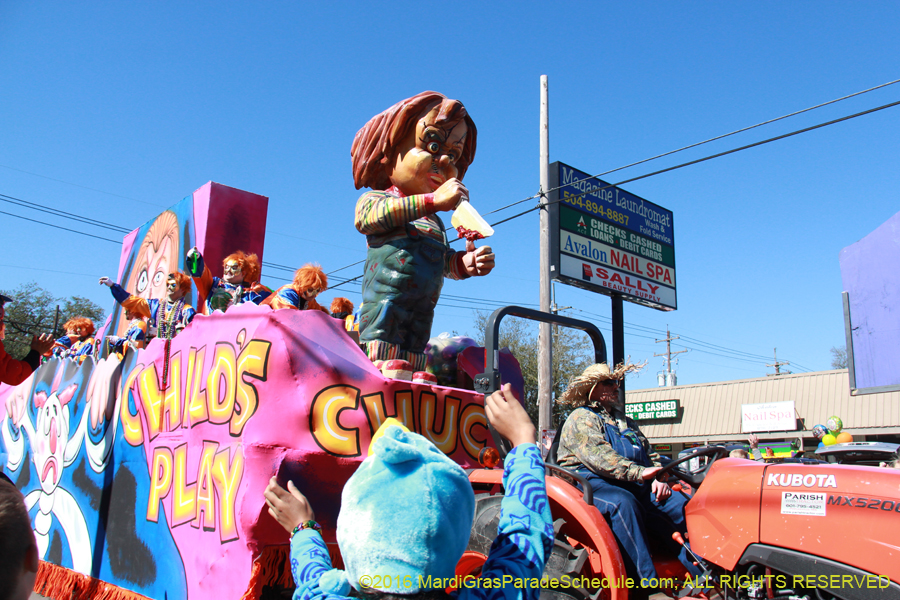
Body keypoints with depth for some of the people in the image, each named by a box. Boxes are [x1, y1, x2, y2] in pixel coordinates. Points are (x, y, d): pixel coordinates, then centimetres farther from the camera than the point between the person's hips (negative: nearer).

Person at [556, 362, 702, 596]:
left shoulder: (623, 420, 28)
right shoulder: (581, 419, 1)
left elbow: (650, 455, 22)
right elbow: (598, 456, -15)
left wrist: (657, 479, 0)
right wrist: (639, 472, -24)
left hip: (634, 486, 7)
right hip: (590, 484, -7)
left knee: (678, 504, -15)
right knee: (623, 503, -36)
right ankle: (646, 584, -36)